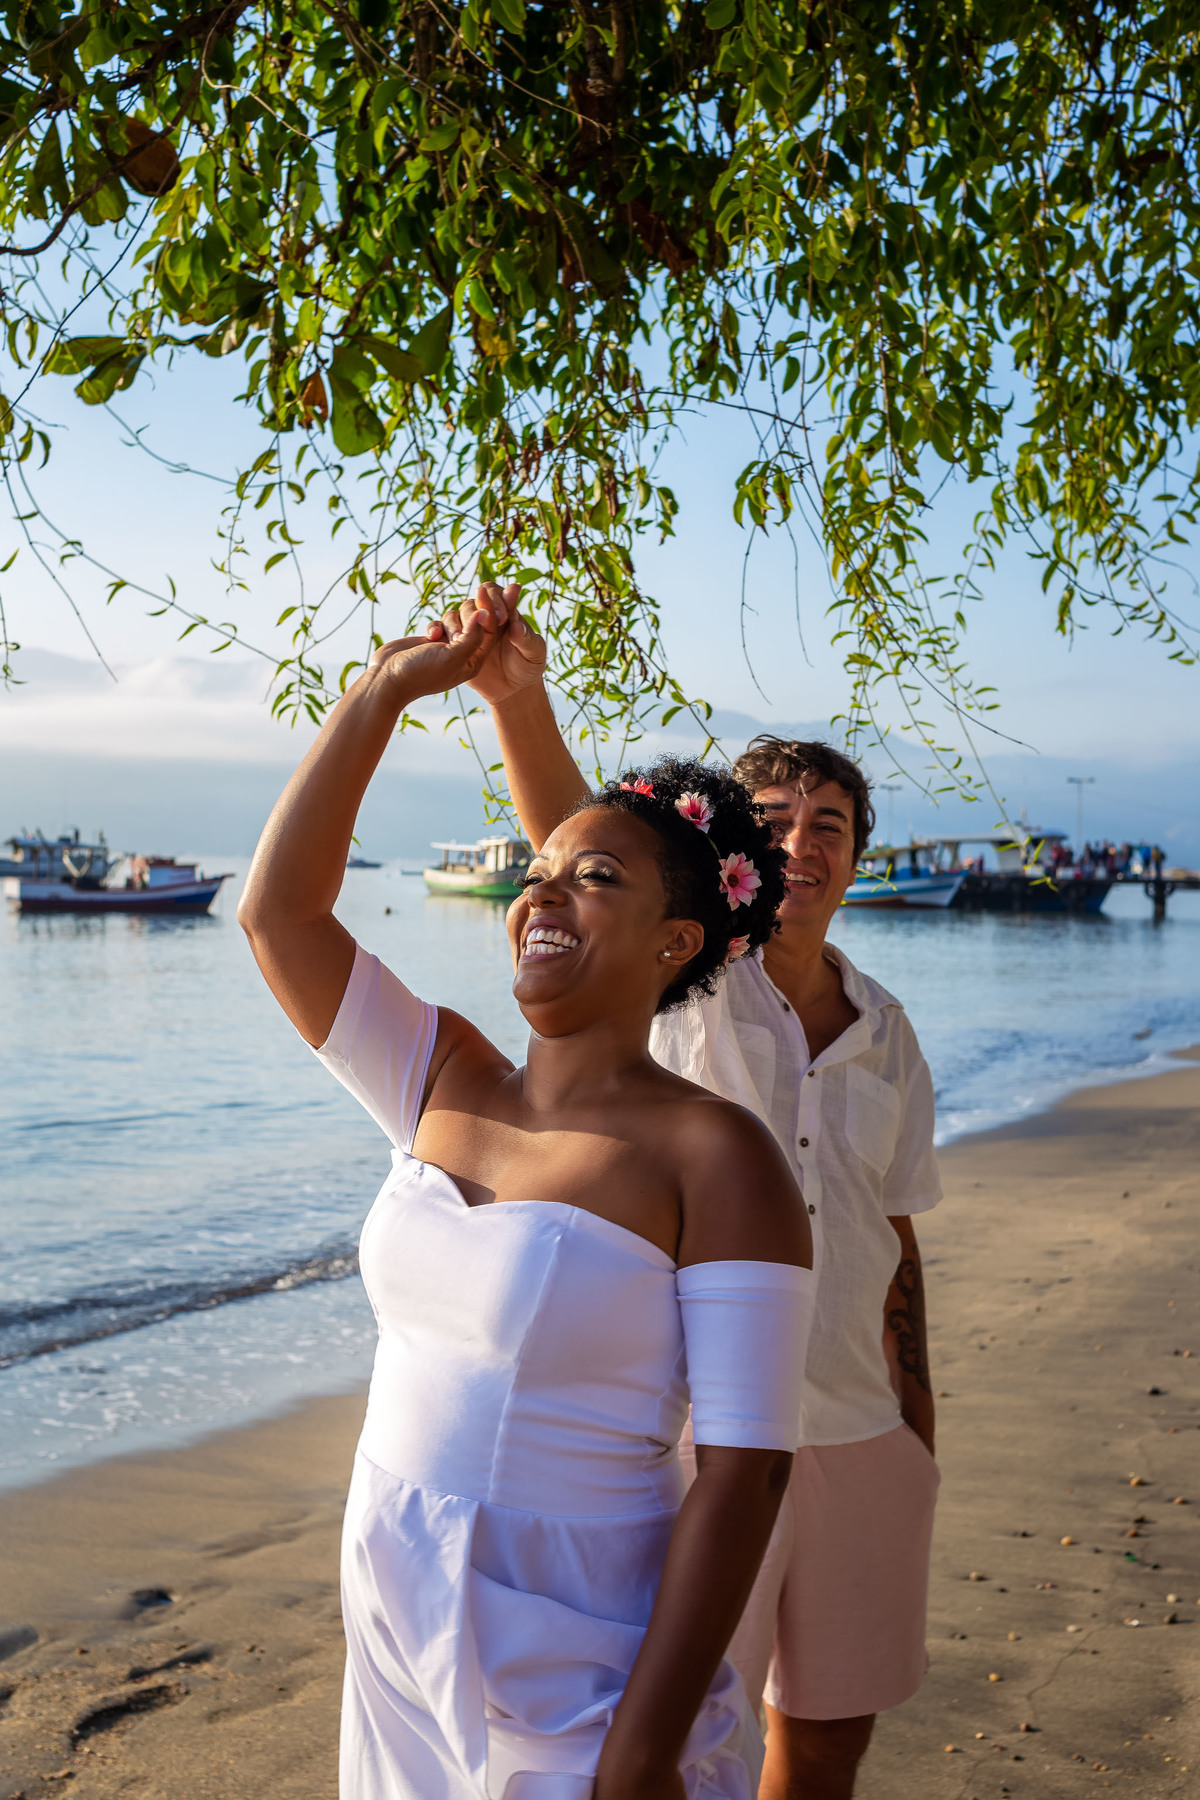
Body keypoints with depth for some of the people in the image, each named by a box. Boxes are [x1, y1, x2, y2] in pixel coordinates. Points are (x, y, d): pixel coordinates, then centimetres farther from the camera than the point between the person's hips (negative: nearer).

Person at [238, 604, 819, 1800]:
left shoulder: (716, 1159, -17)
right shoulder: (446, 1086, 1)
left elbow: (743, 1474, -19)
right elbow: (276, 910, -2)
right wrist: (384, 691, -4)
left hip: (582, 1666, -6)